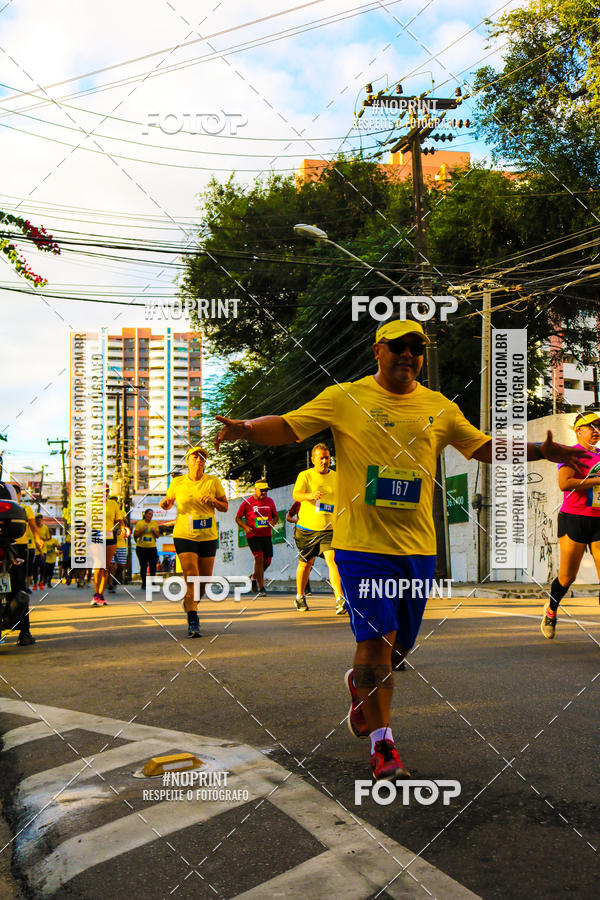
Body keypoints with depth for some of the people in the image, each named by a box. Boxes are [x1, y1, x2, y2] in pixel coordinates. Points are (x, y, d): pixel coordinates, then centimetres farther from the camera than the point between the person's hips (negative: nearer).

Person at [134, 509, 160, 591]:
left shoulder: (154, 523, 10)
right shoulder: (139, 523, 2)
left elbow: (157, 535, 13)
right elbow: (135, 535, 0)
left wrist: (154, 531, -6)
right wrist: (142, 530, -14)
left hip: (152, 547, 2)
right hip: (141, 547, -2)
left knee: (153, 565, -6)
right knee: (143, 566, 0)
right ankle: (144, 583, 10)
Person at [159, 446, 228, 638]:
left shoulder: (213, 481, 1)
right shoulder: (177, 483, 1)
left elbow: (225, 507, 5)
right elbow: (167, 504, 14)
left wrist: (213, 501, -16)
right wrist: (164, 504, -11)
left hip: (208, 536, 2)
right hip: (184, 536, -2)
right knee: (191, 577, -16)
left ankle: (190, 604, 40)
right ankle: (192, 622, -16)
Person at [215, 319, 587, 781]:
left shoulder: (440, 408, 10)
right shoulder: (346, 398, -1)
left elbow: (484, 447, 18)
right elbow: (287, 427, -2)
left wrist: (541, 451, 6)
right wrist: (246, 428, -21)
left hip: (418, 546, 4)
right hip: (361, 541, -4)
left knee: (397, 639, 12)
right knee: (376, 637, -11)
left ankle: (359, 683, 45)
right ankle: (382, 743, 1)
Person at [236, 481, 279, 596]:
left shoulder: (269, 501, 10)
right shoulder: (247, 503, -2)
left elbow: (276, 516, 19)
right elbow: (238, 518, 4)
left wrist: (273, 522, -4)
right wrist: (245, 527, -13)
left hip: (267, 535, 5)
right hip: (253, 535, -5)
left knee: (268, 560, 2)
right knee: (259, 558, -17)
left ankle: (254, 577, 31)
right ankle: (261, 588, -12)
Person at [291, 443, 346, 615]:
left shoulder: (336, 477, 7)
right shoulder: (305, 476, -4)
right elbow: (296, 495, -22)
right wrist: (310, 495, -42)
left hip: (329, 528, 1)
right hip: (306, 528, -1)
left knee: (332, 560, -17)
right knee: (305, 563, 11)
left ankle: (340, 599, -25)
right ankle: (300, 597, 32)